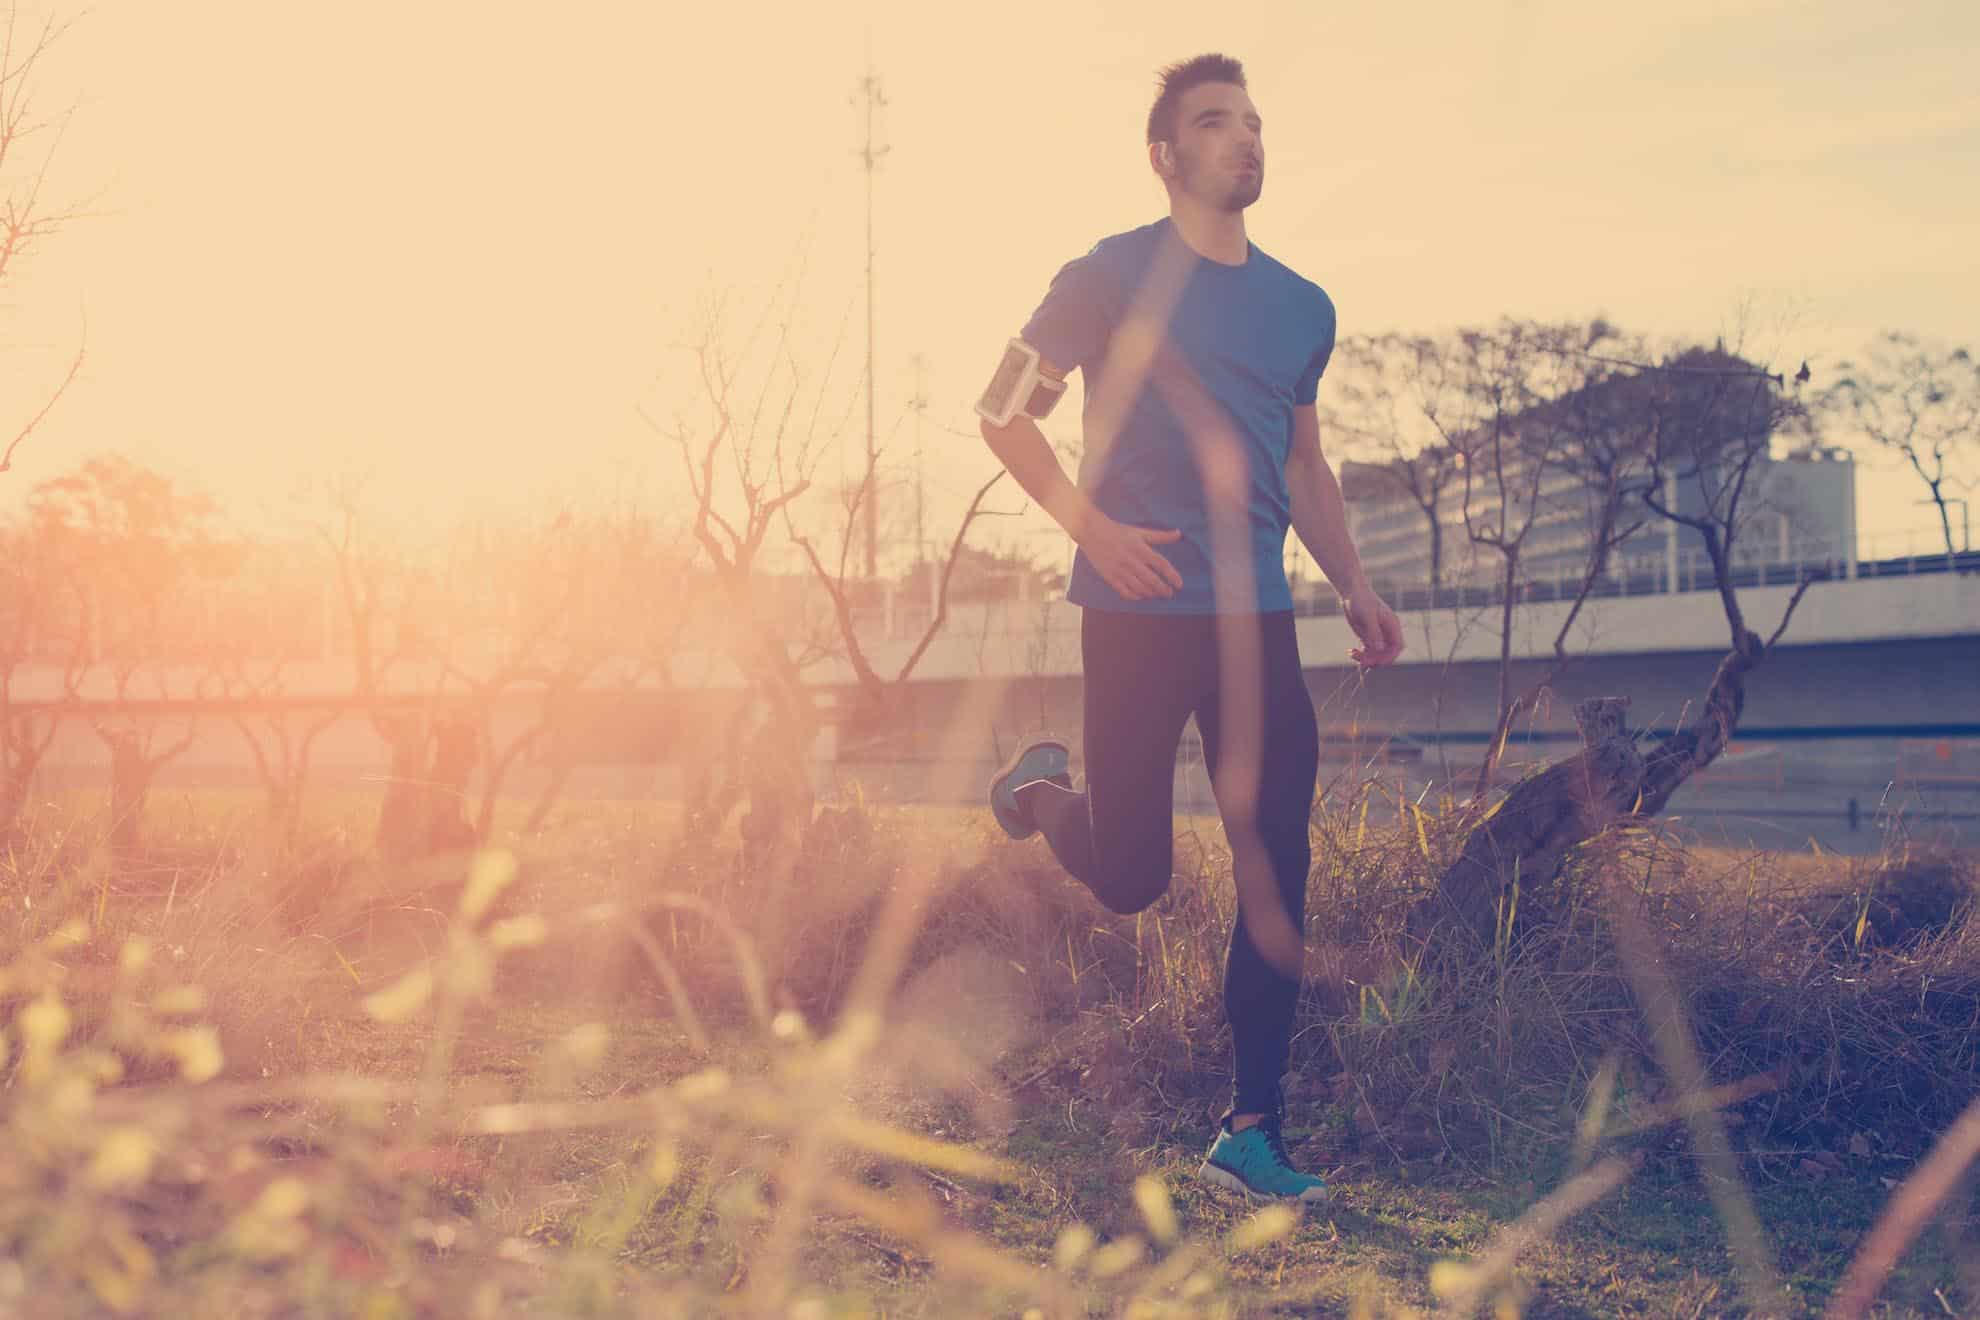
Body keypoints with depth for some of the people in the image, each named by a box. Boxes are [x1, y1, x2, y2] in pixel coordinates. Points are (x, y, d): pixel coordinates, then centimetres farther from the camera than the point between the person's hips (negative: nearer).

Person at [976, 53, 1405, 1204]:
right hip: (1140, 613, -4)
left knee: (1279, 876, -3)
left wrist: (1356, 589, 11)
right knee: (1131, 878, -2)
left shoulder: (1303, 308, 15)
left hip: (1257, 621, 5)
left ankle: (1252, 1134, 5)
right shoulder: (1111, 278, -1)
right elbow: (1005, 411, 0)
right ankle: (1042, 789, 32)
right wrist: (1093, 526, -13)